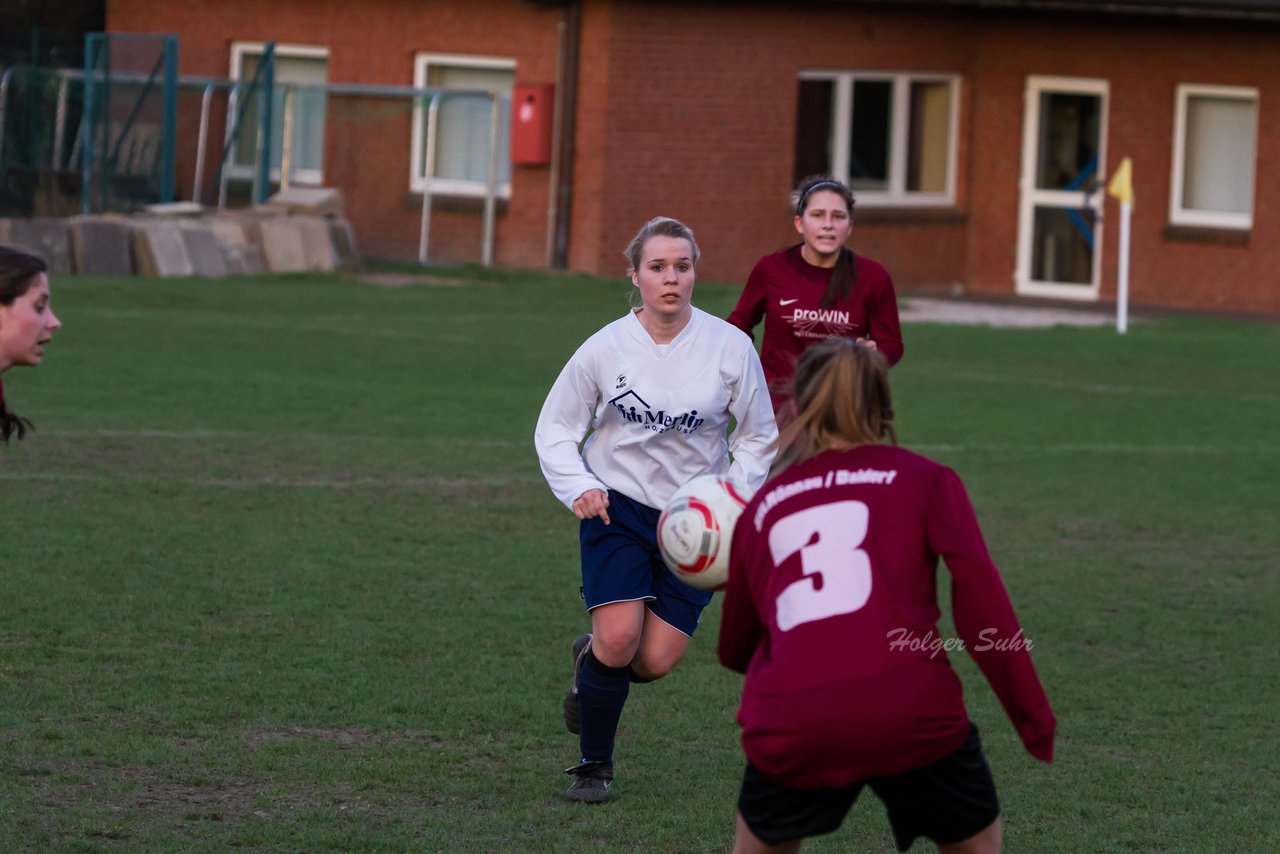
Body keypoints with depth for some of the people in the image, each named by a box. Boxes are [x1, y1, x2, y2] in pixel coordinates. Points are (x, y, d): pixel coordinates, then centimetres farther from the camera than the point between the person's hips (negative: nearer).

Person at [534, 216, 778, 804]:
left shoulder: (730, 347, -6)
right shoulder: (606, 348, -8)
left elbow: (758, 437, 6)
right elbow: (555, 429, 3)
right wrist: (578, 487, -15)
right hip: (617, 505, -1)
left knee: (656, 660, -7)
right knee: (619, 636, -19)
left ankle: (592, 659, 31)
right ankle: (593, 766, 3)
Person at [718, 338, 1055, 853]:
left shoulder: (762, 507, 22)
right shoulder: (923, 480, 15)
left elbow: (735, 649, 32)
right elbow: (978, 591, 0)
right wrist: (1033, 715, 1)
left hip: (791, 724, 2)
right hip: (912, 714, -2)